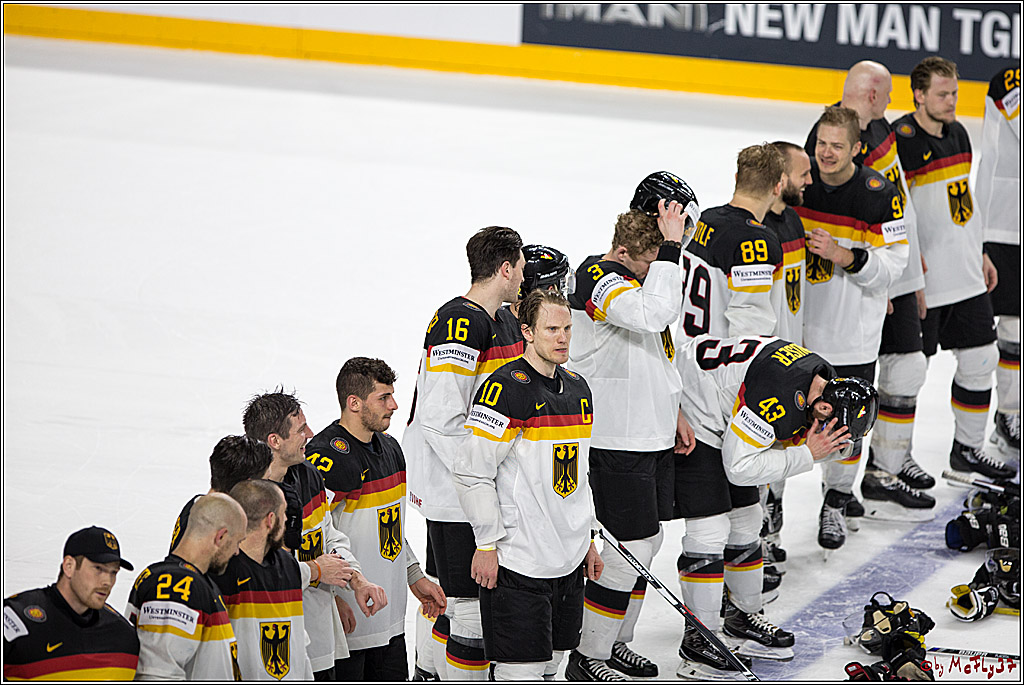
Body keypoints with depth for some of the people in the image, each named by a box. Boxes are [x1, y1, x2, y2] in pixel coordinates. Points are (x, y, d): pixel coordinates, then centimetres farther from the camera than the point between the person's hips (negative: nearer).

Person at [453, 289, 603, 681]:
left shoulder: (578, 389, 13)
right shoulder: (505, 388, -14)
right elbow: (471, 472, -15)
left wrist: (587, 540, 21)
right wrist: (487, 544, -15)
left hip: (569, 561, 8)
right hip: (517, 559, -8)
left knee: (549, 664, 12)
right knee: (521, 671, -9)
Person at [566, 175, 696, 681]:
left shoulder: (643, 275, 11)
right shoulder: (598, 279, -20)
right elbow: (653, 313, -39)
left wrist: (671, 410, 22)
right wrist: (669, 248, -33)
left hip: (651, 437, 10)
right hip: (615, 444, -10)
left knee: (646, 543, 17)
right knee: (629, 550, -7)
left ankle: (615, 643, 30)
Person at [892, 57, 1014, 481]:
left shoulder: (957, 132, 9)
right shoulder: (898, 141, -17)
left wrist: (979, 253, 23)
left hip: (966, 277, 8)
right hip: (921, 283, -8)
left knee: (981, 359, 11)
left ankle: (967, 448, 25)